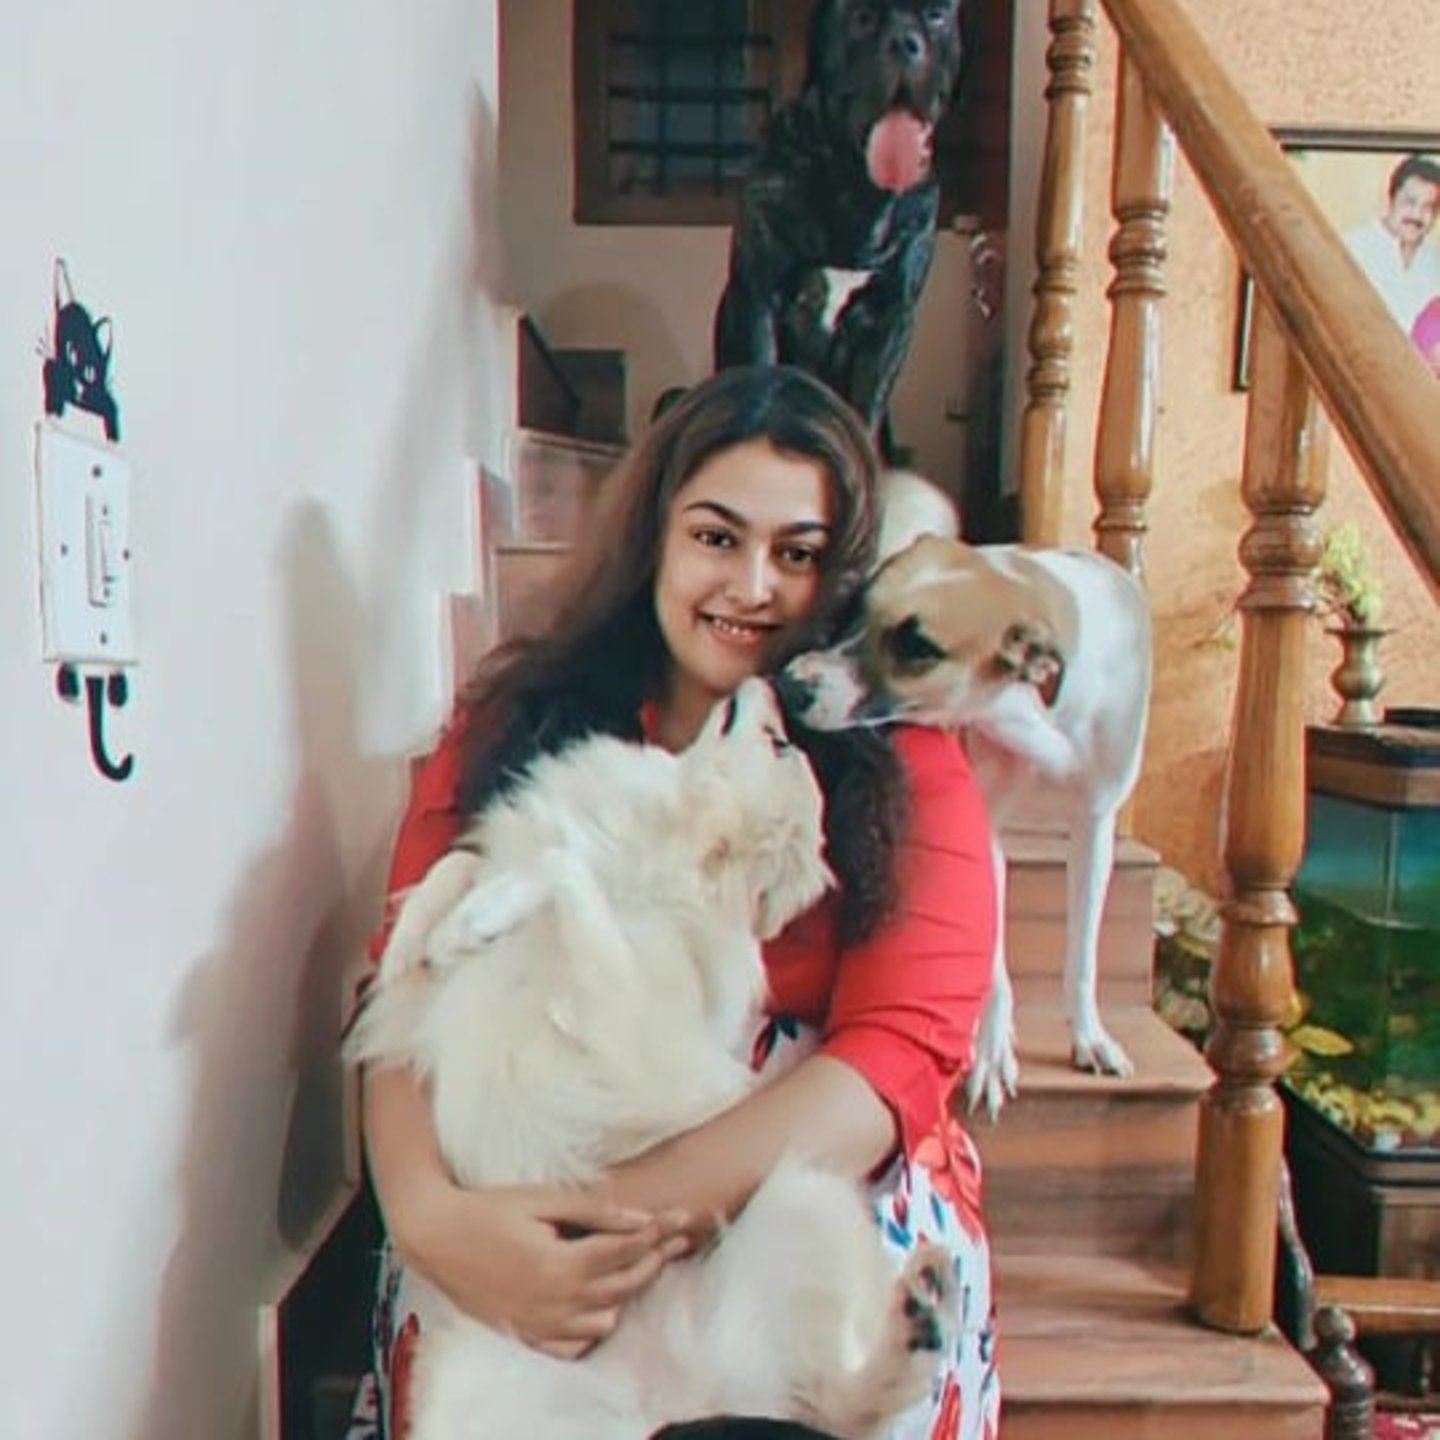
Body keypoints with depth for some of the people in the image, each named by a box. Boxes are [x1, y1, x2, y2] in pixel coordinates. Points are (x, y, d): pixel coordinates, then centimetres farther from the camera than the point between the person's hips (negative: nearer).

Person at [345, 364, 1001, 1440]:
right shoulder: (511, 723, 5)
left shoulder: (903, 764, 0)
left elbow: (905, 1047, -11)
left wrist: (649, 1209, -25)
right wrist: (430, 1213, -24)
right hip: (527, 1202, 1)